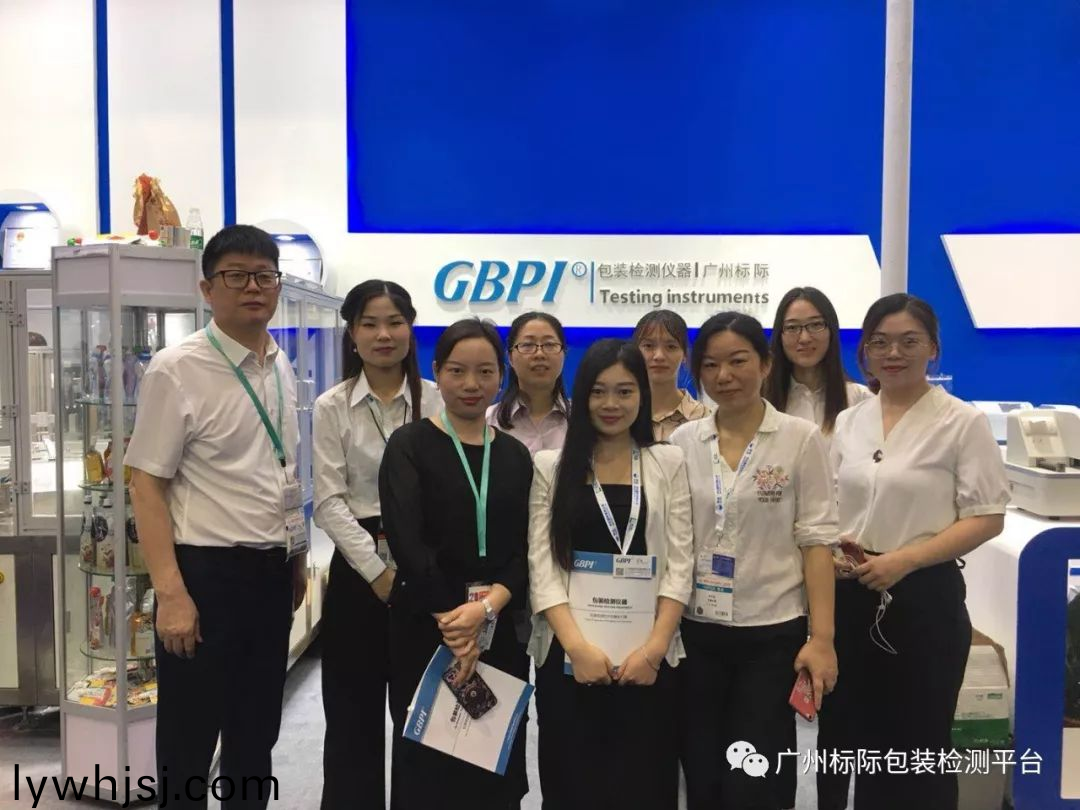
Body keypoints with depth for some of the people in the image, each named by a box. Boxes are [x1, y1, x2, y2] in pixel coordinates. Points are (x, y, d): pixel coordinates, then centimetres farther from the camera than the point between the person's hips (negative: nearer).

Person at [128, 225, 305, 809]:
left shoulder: (281, 368, 7)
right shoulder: (176, 370, -12)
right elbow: (146, 486, -13)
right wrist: (171, 594, -19)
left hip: (271, 573, 6)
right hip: (206, 571, -6)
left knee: (256, 734, 20)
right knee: (189, 743, 10)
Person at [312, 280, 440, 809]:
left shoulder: (436, 401, 1)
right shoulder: (333, 407, 2)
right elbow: (329, 501, -4)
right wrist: (377, 570, -12)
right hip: (359, 566, 0)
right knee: (355, 708, 9)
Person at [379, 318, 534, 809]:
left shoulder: (516, 455, 8)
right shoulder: (409, 445, -3)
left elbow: (528, 548, 0)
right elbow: (407, 541, -14)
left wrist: (487, 607, -17)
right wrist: (451, 621, -17)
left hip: (502, 630, 4)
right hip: (425, 626, -3)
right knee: (427, 764, 10)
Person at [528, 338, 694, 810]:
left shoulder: (669, 463, 5)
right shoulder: (552, 466, 4)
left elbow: (679, 564, 0)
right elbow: (541, 565, -3)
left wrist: (654, 647, -10)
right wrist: (578, 645, -13)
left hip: (647, 656, 0)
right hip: (567, 655, 0)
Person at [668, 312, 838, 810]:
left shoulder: (801, 438, -5)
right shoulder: (682, 442, 2)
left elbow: (816, 540, -6)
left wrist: (822, 637, -11)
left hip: (773, 633, -2)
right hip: (696, 633, 3)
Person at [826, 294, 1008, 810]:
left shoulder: (962, 422, -7)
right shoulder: (848, 422, 7)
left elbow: (987, 518, -9)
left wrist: (903, 559, -18)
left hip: (924, 597, -4)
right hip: (849, 597, 4)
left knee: (917, 749, 8)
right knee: (855, 742, 14)